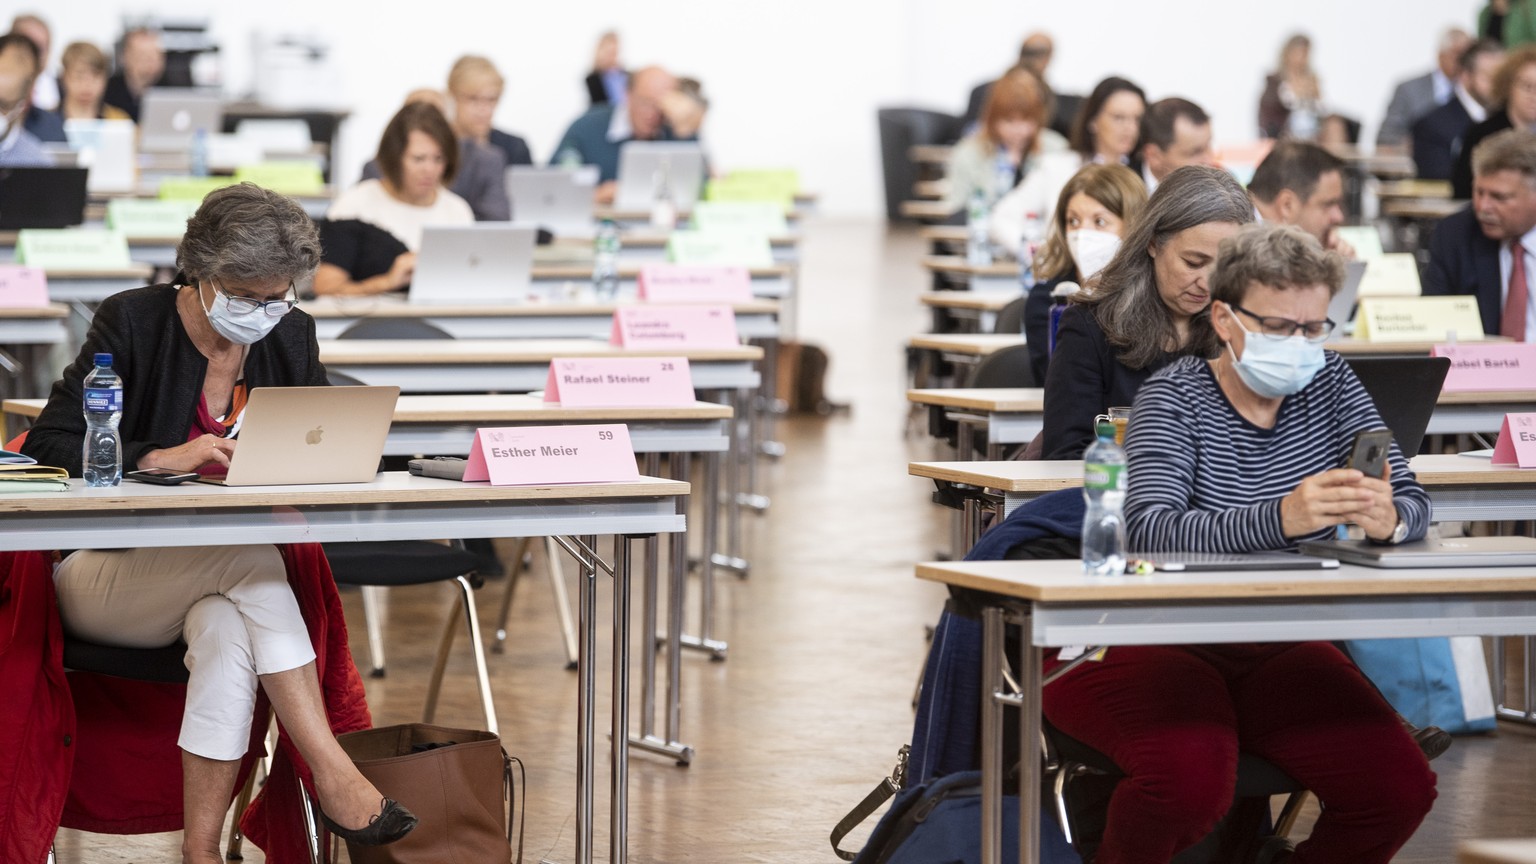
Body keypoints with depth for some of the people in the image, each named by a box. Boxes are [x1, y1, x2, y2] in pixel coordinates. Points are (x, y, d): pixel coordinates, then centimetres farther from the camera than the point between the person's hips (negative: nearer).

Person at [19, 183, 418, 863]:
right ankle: (333, 776, -36)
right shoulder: (132, 322, -8)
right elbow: (48, 444, -13)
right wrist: (158, 459, -28)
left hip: (215, 587, 3)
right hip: (108, 571, -3)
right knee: (249, 557, -33)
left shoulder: (291, 337, 5)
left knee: (227, 626, -35)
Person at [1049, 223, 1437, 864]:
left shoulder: (1330, 386, 6)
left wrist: (1388, 519, -27)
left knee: (1400, 787, -15)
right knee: (1191, 778, -33)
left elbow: (1413, 506, 0)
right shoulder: (1174, 398, -9)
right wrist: (1281, 518, -43)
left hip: (1279, 653, 5)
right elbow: (1149, 532, -26)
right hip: (1151, 641, -5)